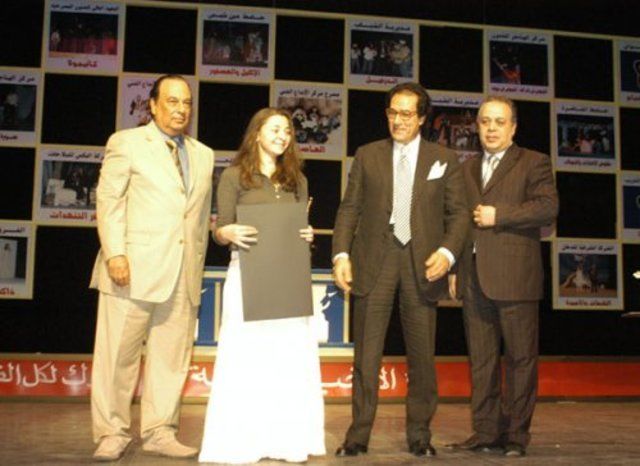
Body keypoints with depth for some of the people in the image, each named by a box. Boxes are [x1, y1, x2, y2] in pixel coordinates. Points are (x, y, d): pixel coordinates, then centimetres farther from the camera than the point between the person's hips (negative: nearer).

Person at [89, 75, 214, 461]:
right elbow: (109, 201, -2)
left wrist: (197, 267, 13)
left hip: (184, 275, 4)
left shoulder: (204, 155, 18)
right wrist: (114, 253, -12)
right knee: (118, 355, 0)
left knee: (172, 357, 6)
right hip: (133, 269, -4)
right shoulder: (126, 143, 5)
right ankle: (112, 434, 12)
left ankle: (160, 433, 17)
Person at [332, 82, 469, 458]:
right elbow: (350, 209, 8)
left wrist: (447, 252, -11)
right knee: (366, 353, 1)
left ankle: (419, 435, 19)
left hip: (421, 262, 0)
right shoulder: (367, 156, 11)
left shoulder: (445, 159, 10)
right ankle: (359, 434, 10)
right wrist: (342, 253, -5)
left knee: (422, 355, 5)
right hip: (374, 261, 0)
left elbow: (458, 213, 6)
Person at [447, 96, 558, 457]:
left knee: (520, 358, 0)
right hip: (474, 278, 5)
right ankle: (487, 433, 14)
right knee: (481, 360, 6)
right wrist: (454, 267, 14)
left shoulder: (534, 163, 5)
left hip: (514, 277, -5)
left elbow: (548, 207, -9)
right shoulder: (468, 168, 21)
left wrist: (498, 215, -12)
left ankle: (516, 434, 8)